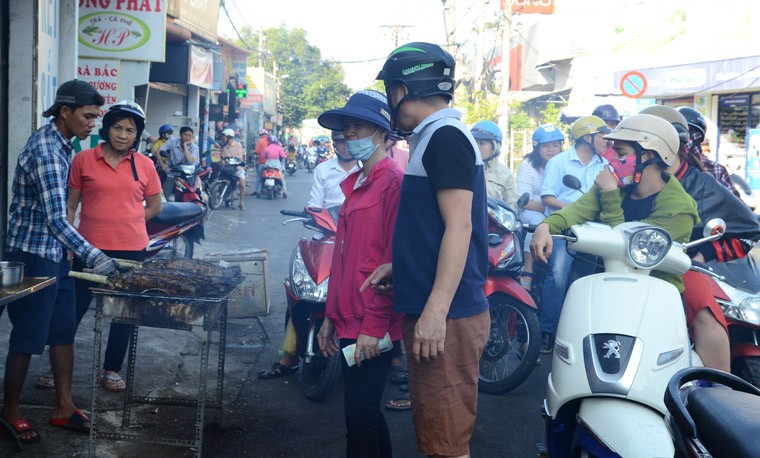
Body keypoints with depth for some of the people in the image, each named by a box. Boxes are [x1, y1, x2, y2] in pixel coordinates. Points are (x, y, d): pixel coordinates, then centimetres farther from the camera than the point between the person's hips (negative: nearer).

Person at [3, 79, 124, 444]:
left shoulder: (61, 142, 8)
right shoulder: (45, 150, -23)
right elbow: (56, 219, -29)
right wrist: (92, 256, -32)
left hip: (55, 252, 10)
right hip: (32, 254, -9)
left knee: (63, 330, 12)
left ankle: (64, 407, 22)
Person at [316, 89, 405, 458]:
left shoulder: (393, 181, -11)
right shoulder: (355, 184, 16)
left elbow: (393, 261, -17)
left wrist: (374, 325, -19)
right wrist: (332, 315, 18)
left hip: (373, 328, -9)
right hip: (349, 320, 9)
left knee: (360, 413, -5)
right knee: (366, 412, 16)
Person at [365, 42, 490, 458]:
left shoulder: (445, 137, -12)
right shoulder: (435, 137, 18)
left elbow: (459, 227, -20)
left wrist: (436, 311, -24)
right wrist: (400, 267, 17)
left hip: (445, 316, -10)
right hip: (431, 309, 10)